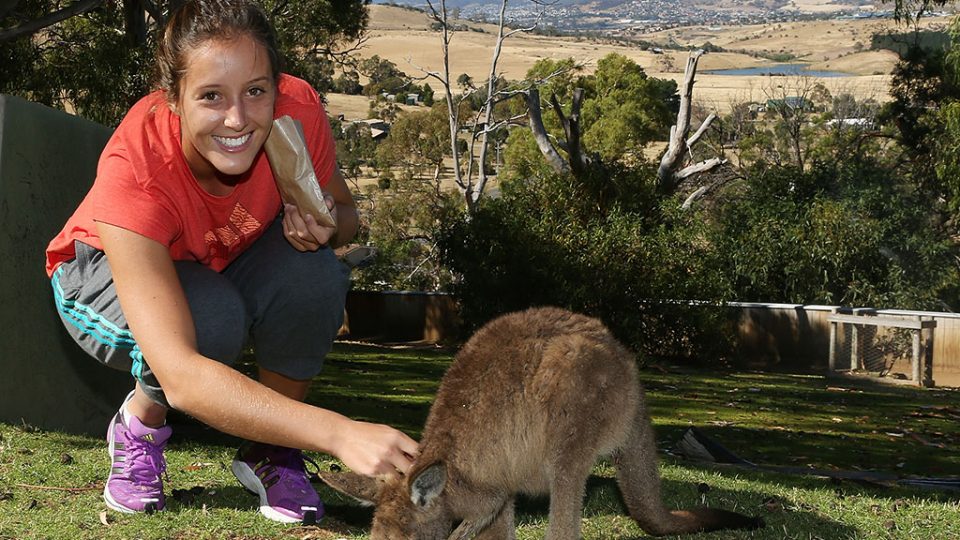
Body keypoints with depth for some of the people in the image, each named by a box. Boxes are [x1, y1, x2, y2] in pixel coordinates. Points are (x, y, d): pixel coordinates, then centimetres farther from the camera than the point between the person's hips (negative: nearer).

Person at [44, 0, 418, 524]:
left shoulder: (298, 112, -29)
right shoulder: (133, 173, -40)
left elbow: (344, 213, -5)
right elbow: (181, 376, -50)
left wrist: (325, 225, -32)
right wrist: (339, 433, -61)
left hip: (229, 265, 4)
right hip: (109, 273, -3)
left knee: (313, 272, -30)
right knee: (210, 317, -36)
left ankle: (268, 453, -5)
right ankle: (139, 425, -1)